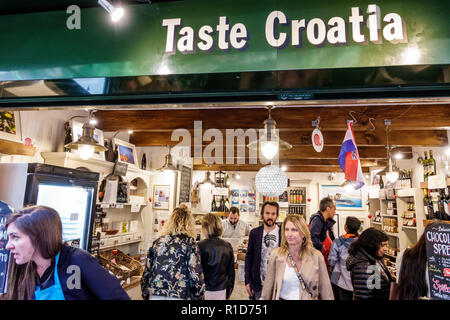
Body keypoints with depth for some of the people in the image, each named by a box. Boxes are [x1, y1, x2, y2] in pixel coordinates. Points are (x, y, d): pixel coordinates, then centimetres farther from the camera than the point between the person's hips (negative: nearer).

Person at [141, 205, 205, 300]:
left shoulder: (157, 243, 5)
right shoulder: (190, 244, -7)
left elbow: (146, 274, 9)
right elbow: (196, 277, -11)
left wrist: (146, 296, 21)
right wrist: (199, 297, 2)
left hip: (154, 296, 4)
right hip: (178, 296, -3)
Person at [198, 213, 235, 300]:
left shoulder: (200, 246, -15)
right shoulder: (227, 246, -2)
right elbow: (231, 272, 5)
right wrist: (228, 293, 17)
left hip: (204, 291, -3)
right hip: (221, 291, 4)